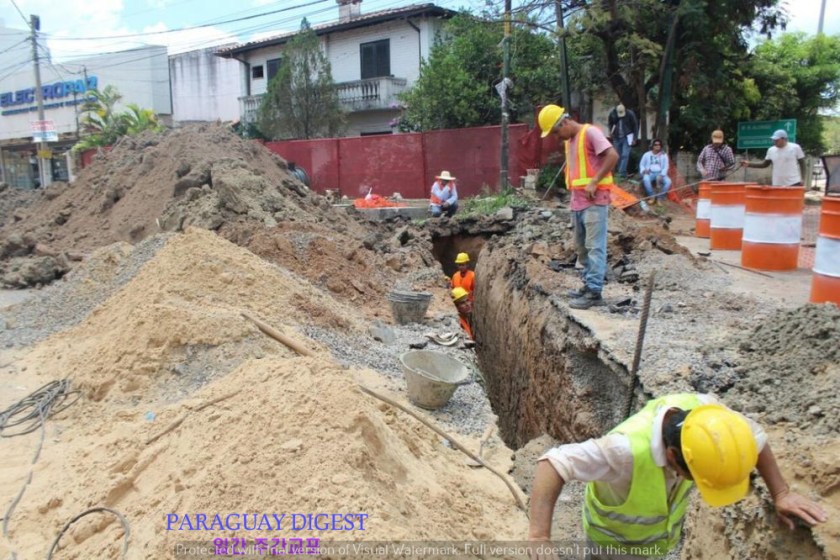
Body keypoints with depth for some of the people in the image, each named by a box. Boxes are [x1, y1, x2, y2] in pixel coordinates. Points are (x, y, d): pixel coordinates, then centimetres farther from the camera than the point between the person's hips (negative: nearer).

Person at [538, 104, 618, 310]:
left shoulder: (590, 133, -9)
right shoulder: (569, 141, 17)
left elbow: (612, 155, -18)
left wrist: (594, 182, -19)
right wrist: (574, 195, 13)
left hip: (594, 201, -9)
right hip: (577, 202, 9)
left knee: (595, 247, -8)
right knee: (582, 247, 11)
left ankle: (594, 292, -8)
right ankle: (588, 285, 19)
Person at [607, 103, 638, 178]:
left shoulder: (630, 114, -12)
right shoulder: (612, 113, -7)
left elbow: (635, 126, -2)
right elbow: (609, 123, 13)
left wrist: (634, 138, -4)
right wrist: (611, 131, -4)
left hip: (627, 137, -3)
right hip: (616, 138, 3)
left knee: (625, 155, -13)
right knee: (618, 156, 6)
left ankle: (622, 172, -15)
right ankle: (619, 172, 15)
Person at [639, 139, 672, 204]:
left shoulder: (664, 155, 9)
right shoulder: (647, 154, 7)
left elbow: (665, 167, 4)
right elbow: (641, 164, 12)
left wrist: (661, 175, -15)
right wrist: (644, 170, -11)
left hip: (660, 174, 1)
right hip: (649, 173, -1)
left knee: (668, 181, -30)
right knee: (645, 179, -38)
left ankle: (660, 198, -18)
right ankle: (652, 197, -24)